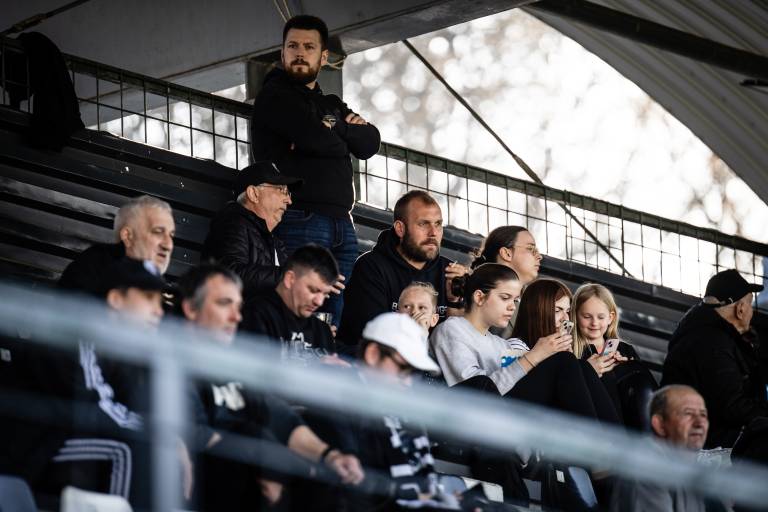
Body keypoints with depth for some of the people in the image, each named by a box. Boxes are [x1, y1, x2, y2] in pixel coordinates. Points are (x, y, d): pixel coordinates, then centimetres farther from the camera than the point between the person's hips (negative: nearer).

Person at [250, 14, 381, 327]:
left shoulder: (332, 106, 26)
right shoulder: (274, 97, 3)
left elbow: (370, 143, 11)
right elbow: (314, 137, -14)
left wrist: (336, 128, -5)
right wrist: (342, 140, 6)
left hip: (341, 223, 7)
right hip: (300, 219, -7)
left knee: (341, 319, -1)